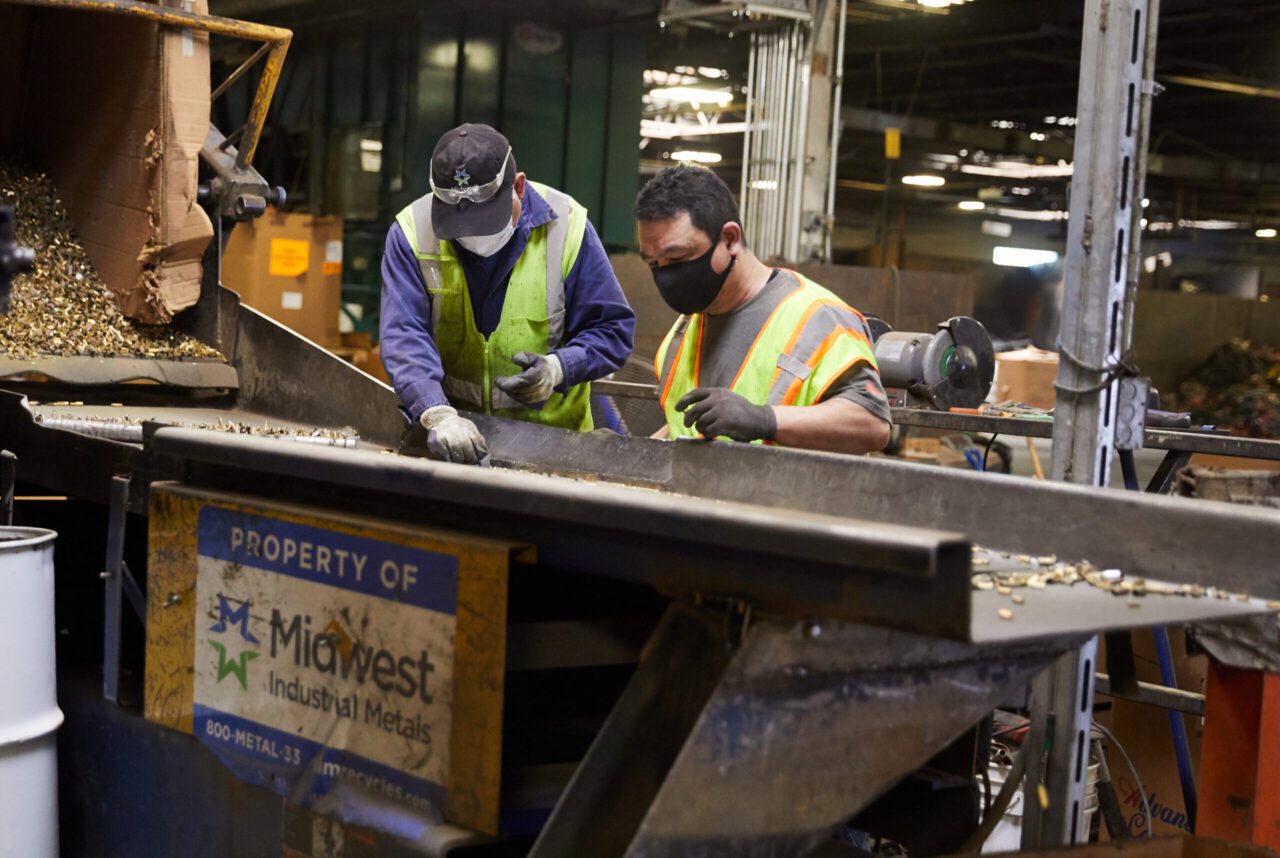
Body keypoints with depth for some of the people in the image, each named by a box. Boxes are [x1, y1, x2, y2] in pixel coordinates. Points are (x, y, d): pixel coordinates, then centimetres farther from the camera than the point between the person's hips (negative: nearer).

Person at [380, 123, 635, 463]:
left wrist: (559, 369, -18)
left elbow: (612, 328, 1)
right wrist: (438, 414, -30)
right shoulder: (411, 232, -5)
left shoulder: (565, 227, -6)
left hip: (551, 434, -1)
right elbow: (404, 337, -14)